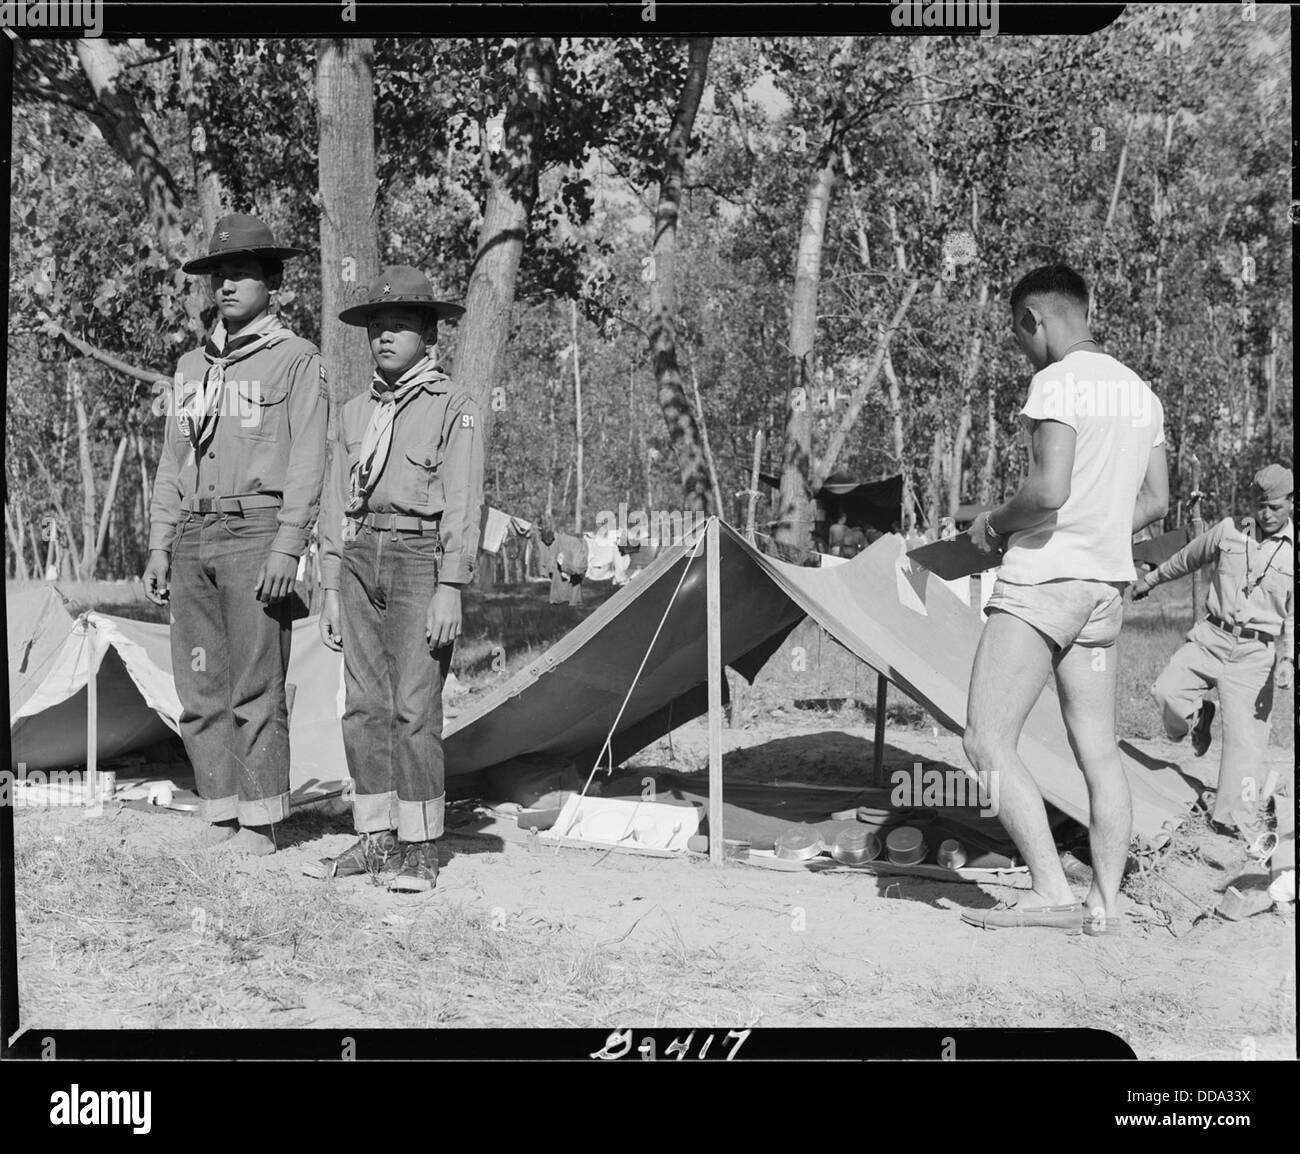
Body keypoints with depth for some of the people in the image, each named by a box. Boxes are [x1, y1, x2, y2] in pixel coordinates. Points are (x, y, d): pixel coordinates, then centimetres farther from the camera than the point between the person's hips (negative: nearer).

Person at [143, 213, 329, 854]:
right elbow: (172, 462, 21)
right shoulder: (191, 366, 20)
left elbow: (306, 461, -6)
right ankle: (220, 816, 12)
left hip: (256, 533, -6)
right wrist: (159, 546, 13)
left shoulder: (297, 359, 2)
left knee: (256, 687, -6)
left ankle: (260, 824, 0)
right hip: (193, 540, 6)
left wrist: (287, 547, -14)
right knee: (200, 690, 5)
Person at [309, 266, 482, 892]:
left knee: (414, 706, -8)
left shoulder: (453, 406, -2)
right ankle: (375, 839, 14)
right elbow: (335, 506, 16)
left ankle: (419, 849, -1)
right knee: (365, 705, 6)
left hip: (420, 559, -6)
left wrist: (450, 589, -15)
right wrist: (330, 589, 12)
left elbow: (462, 503, -9)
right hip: (360, 561, 6)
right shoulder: (355, 412, 15)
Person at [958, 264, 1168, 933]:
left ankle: (1051, 893, -8)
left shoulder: (1057, 381, -12)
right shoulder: (1139, 390, 14)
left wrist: (996, 521, -5)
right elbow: (1155, 502, 18)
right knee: (1098, 750, 10)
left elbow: (1048, 491, -23)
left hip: (1043, 579, -9)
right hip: (1107, 582, 9)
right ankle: (1105, 902, 12)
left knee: (986, 741, -5)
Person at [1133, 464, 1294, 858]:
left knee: (1244, 733, -7)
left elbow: (1294, 615, -6)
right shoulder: (1229, 531, 5)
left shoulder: (1293, 552, -1)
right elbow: (1187, 559, 21)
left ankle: (1238, 818, 0)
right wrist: (1150, 579, 32)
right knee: (1167, 690, -17)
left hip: (1257, 651, -2)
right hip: (1211, 636, 3)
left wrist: (1287, 657, -21)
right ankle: (1197, 720, 18)